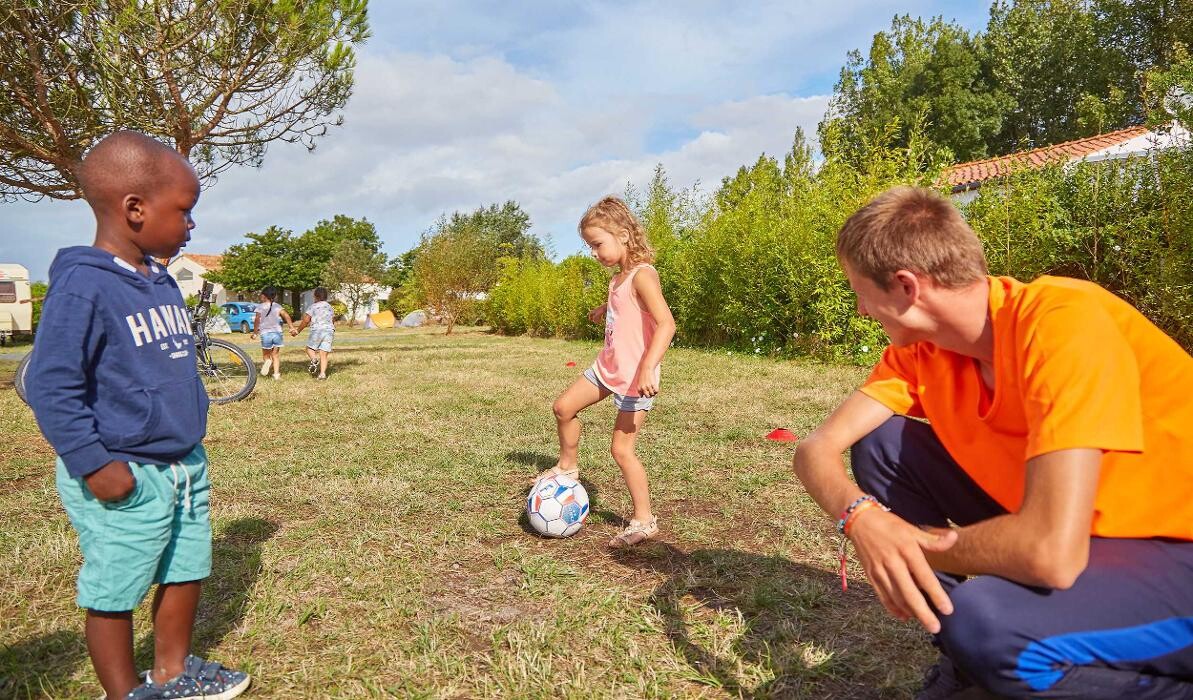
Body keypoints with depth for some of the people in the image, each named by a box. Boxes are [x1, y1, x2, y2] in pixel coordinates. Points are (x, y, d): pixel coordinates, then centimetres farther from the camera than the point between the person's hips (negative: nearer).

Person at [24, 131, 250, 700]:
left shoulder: (161, 281, 8)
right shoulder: (83, 286, -19)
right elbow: (50, 386, -19)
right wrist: (93, 464, -21)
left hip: (185, 465, 9)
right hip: (124, 479, -9)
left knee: (186, 572, 19)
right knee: (115, 594, 9)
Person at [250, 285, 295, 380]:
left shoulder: (260, 307, 0)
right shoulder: (278, 306, 6)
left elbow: (257, 319, -10)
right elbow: (286, 316, -9)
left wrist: (255, 333, -4)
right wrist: (292, 327, -14)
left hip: (265, 333, -2)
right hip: (277, 332, 2)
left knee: (266, 355, 13)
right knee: (276, 355, 13)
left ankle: (267, 361, -20)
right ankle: (276, 374, 1)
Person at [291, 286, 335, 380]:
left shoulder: (313, 307, 0)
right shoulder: (330, 307, 16)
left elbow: (306, 320, -5)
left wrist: (298, 331, 6)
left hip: (317, 330, -4)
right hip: (329, 330, 4)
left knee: (309, 348, 14)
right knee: (323, 354, 2)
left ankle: (314, 359, -18)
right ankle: (322, 373, -12)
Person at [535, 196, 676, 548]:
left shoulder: (642, 275, -20)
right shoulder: (619, 277, 7)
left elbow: (666, 323, -32)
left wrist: (647, 367, -42)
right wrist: (605, 308, 49)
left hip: (635, 378, -8)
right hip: (607, 368, 9)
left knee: (621, 449, -4)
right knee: (563, 407, 10)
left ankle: (644, 519, 10)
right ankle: (568, 466, 32)